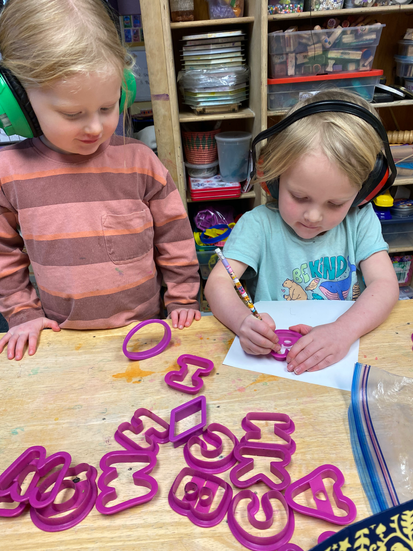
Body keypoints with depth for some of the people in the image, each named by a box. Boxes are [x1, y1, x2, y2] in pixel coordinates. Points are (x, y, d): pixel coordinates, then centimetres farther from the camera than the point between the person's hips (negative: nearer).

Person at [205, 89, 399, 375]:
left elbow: (385, 284, -9)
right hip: (272, 356, -1)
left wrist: (344, 330, -27)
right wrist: (242, 321, -34)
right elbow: (217, 282, -13)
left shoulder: (360, 222, -1)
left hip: (347, 355, 2)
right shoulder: (259, 224, -7)